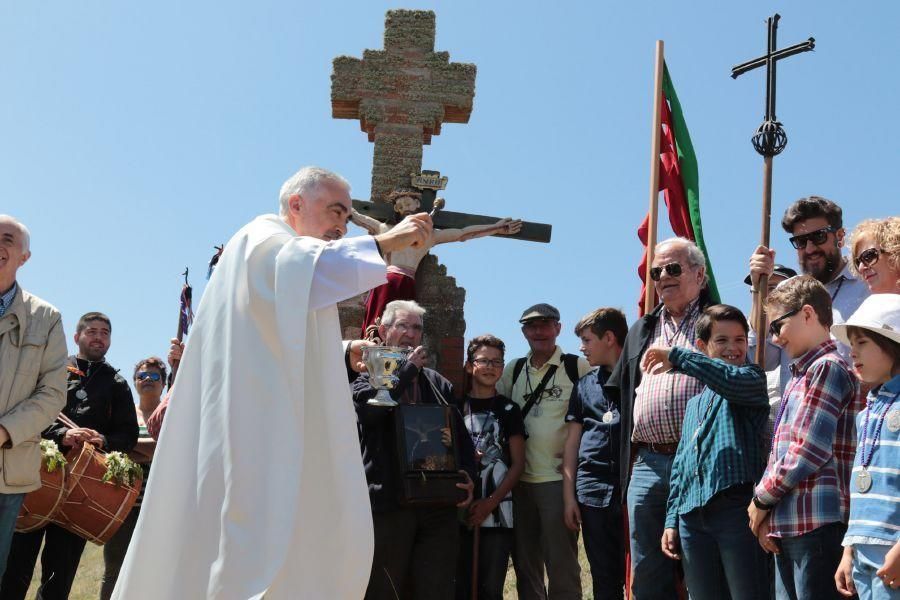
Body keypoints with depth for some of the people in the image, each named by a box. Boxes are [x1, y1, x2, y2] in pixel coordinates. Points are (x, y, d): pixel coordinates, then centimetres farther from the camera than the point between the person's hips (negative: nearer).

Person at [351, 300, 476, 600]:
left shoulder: (439, 384, 18)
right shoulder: (369, 377, 8)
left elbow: (461, 435, 16)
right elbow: (368, 408, -15)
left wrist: (467, 475, -2)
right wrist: (408, 369, -7)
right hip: (388, 504, -2)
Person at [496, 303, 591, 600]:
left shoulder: (579, 367, -2)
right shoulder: (513, 371, 10)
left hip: (559, 478, -4)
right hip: (519, 479, 5)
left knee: (561, 563, -1)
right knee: (525, 562, 13)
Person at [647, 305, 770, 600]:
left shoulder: (752, 380, 4)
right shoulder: (694, 403, 23)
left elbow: (733, 379, -23)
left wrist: (676, 356, -17)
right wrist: (672, 520, 16)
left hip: (737, 508, -6)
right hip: (693, 516, 7)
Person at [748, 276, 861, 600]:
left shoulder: (827, 368, -9)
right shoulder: (800, 375, 20)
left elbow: (809, 452, -16)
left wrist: (762, 497, -5)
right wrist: (766, 511, 7)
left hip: (817, 521, -9)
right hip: (787, 524, 9)